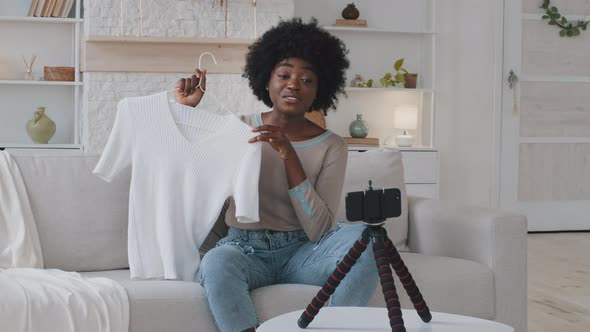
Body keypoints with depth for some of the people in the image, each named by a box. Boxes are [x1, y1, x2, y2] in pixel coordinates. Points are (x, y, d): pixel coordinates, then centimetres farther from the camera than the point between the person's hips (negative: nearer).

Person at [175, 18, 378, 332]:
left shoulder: (331, 147, 1)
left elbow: (318, 229, -10)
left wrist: (289, 156, -18)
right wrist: (186, 110, 3)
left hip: (300, 253, 0)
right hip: (243, 250, 0)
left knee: (361, 236, -29)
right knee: (216, 262, -36)